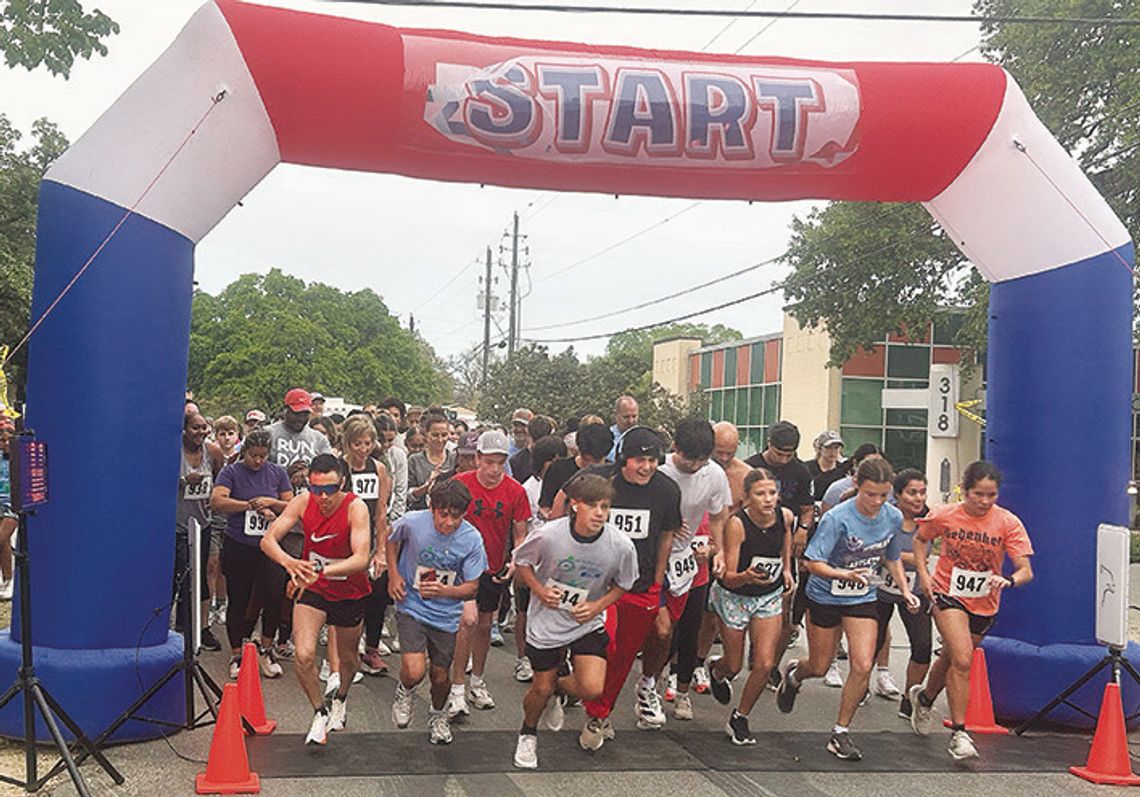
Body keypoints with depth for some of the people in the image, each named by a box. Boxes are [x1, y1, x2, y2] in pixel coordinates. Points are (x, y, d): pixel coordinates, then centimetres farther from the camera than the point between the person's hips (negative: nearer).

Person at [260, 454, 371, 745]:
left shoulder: (356, 508, -26)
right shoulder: (303, 502, -17)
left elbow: (361, 559, -36)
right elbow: (268, 539, -21)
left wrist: (321, 571, -51)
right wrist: (288, 562, -42)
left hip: (349, 592, -1)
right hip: (311, 588, 1)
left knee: (348, 658, 17)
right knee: (304, 655, -17)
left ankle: (340, 698, 51)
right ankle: (320, 713, 9)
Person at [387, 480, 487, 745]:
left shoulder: (472, 539, -17)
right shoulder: (412, 522, -19)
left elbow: (472, 587, -10)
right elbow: (392, 539, 7)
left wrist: (446, 591, -29)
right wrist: (393, 574, -3)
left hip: (446, 615, 2)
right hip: (411, 606, -1)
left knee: (440, 676, 12)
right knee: (414, 672, -19)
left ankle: (438, 714, 46)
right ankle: (405, 691, 19)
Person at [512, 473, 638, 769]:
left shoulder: (621, 545, -19)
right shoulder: (549, 535, -23)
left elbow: (622, 584, 1)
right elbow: (522, 562, -2)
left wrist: (598, 606, -13)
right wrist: (539, 590, -16)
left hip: (588, 622, 1)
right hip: (547, 620, -1)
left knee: (592, 689, -14)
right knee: (541, 688, 8)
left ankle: (559, 687, 23)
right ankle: (528, 734, 41)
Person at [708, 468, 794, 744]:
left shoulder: (785, 516, -15)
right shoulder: (737, 524, -28)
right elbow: (728, 578, -27)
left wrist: (787, 568, 11)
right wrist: (747, 576, -48)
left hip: (770, 596, 3)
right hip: (734, 596, -3)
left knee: (765, 664, -7)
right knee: (733, 666, 11)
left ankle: (739, 719, 16)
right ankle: (716, 672, 50)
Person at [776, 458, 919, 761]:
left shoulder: (894, 517, -7)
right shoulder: (837, 518, -24)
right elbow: (813, 562, -26)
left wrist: (904, 590, 2)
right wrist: (844, 574, -42)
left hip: (863, 599, 3)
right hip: (825, 597, -3)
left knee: (863, 667, -10)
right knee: (819, 668, 10)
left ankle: (840, 733, 7)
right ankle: (793, 674, 48)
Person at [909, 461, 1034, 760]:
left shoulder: (1008, 523, -15)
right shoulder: (944, 516, -12)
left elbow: (1026, 571, -17)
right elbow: (920, 540, 8)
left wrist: (1009, 581, -38)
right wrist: (923, 574, -4)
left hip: (984, 605, 2)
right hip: (948, 595, -2)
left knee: (952, 659, 19)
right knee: (962, 660, -21)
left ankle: (925, 697, 51)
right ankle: (958, 733, -10)